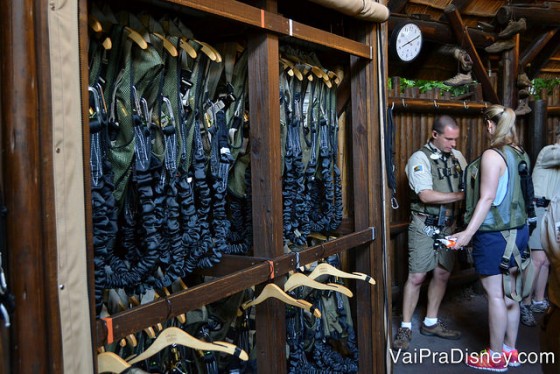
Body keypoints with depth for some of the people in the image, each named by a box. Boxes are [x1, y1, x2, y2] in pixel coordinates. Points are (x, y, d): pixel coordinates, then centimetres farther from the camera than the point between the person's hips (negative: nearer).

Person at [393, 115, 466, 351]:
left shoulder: (457, 157, 8)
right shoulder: (420, 158, -11)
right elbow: (426, 195, -19)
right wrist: (461, 195, -18)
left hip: (448, 226, 6)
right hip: (425, 226, -6)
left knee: (442, 274, 11)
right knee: (417, 276, -4)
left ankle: (430, 323, 25)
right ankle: (405, 327, 9)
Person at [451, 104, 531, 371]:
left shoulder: (492, 155, -16)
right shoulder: (522, 155, 8)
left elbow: (488, 198, -21)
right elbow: (521, 194, 13)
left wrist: (468, 232, -23)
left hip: (495, 234, -8)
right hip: (518, 230, 8)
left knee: (495, 294, 2)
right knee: (509, 292, 16)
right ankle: (510, 350, 27)